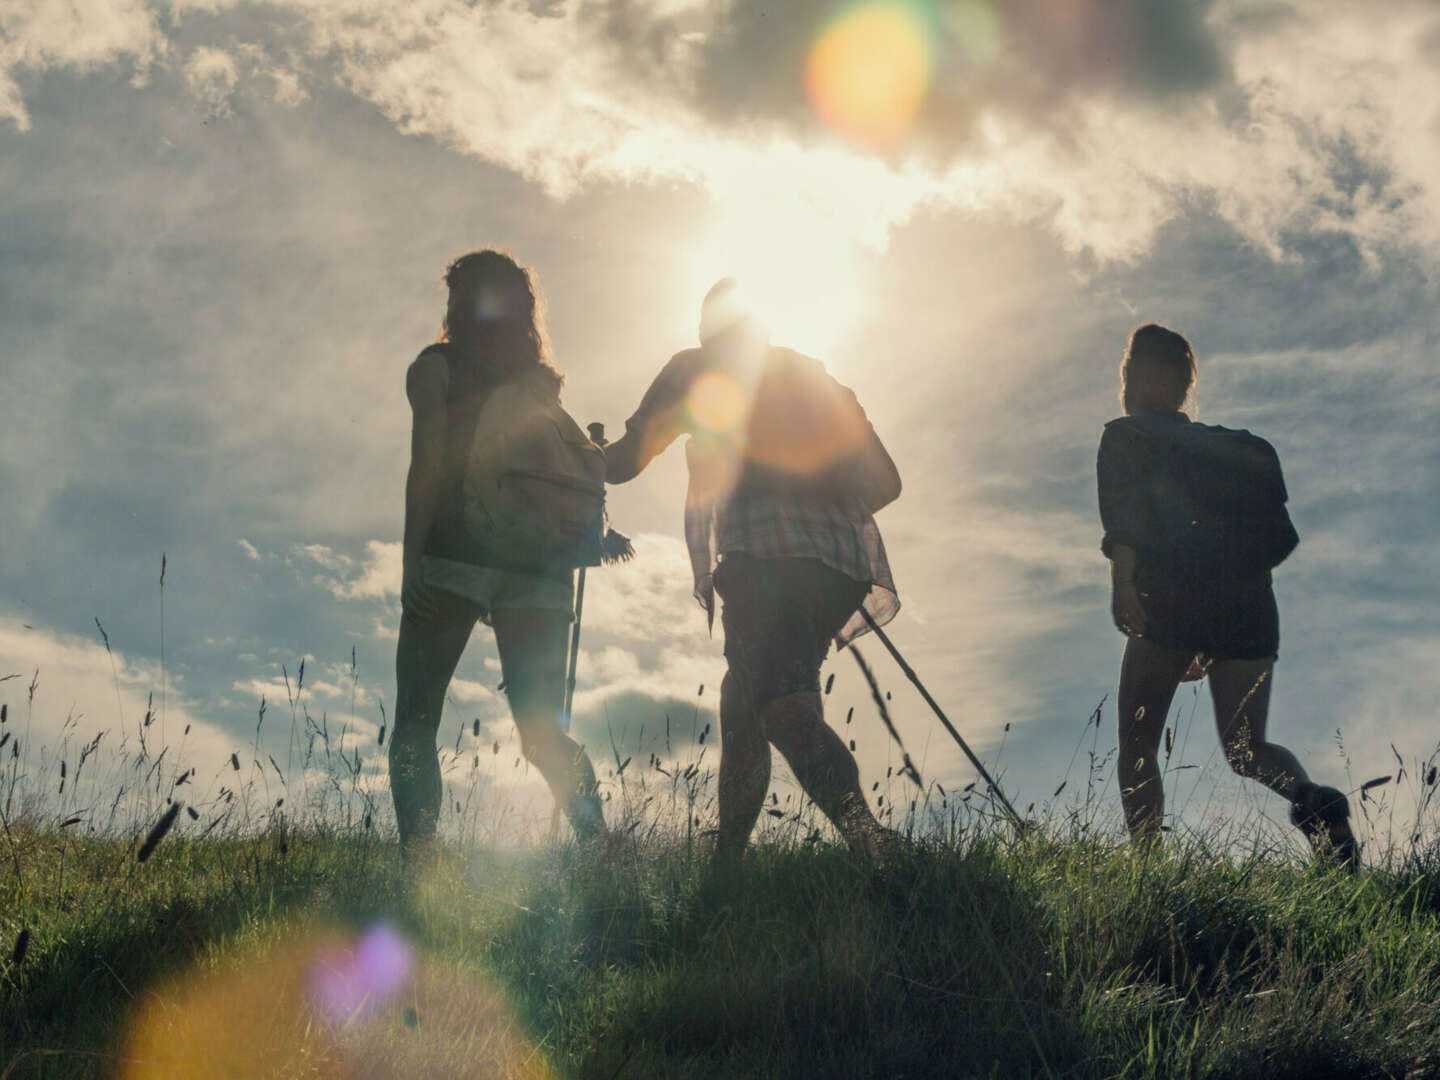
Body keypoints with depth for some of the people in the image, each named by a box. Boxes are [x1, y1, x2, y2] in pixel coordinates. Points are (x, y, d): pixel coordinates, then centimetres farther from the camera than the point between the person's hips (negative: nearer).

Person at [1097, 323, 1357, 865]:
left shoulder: (1125, 437, 12)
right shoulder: (1229, 446, 27)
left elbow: (1123, 511, -9)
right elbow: (1278, 536, 23)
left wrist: (1122, 578, -22)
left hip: (1170, 598, -4)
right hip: (1246, 598, 5)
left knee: (1136, 746, 4)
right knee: (1245, 747, 6)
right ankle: (1313, 799, -25)